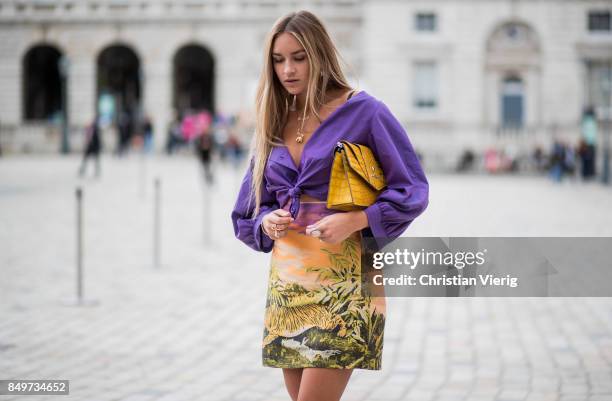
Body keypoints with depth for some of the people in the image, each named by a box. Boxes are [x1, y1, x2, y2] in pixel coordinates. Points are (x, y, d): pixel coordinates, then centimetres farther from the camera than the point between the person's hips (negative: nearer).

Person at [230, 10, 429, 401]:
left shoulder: (364, 112, -3)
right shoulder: (274, 124, 13)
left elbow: (413, 189, -4)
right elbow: (247, 213, 19)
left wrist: (355, 220, -18)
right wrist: (266, 223, -4)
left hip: (343, 281, -6)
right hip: (288, 280, 6)